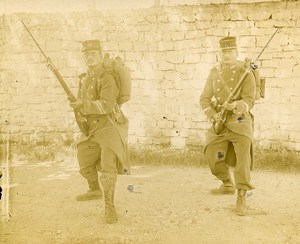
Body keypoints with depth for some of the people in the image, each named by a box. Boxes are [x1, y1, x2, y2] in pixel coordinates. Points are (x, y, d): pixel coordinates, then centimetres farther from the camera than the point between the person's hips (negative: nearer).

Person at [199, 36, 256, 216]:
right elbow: (205, 98, 3)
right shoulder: (214, 73, 6)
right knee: (212, 156, 2)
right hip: (219, 124, 4)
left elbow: (249, 101, -15)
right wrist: (213, 115, -15)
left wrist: (236, 105, -37)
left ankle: (242, 198, -10)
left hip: (240, 122, -4)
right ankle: (228, 185, 30)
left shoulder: (246, 73, -6)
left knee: (243, 155, -20)